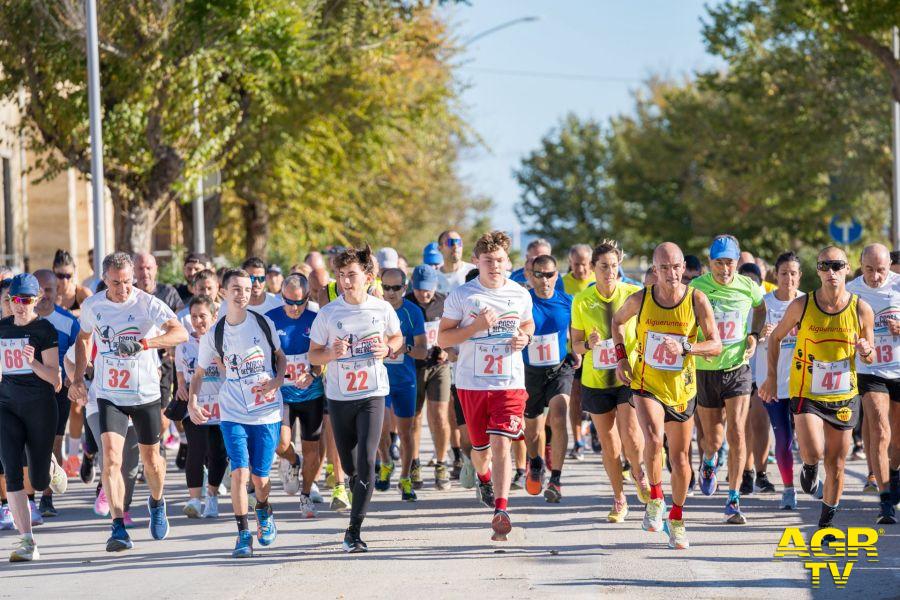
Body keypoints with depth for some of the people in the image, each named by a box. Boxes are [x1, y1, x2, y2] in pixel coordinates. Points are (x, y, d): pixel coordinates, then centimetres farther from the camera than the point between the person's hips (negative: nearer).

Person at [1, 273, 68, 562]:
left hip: (40, 405, -3)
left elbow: (54, 377, -12)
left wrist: (33, 362, -27)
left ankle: (49, 466, 43)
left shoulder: (44, 329, -7)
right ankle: (27, 542, -15)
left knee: (39, 482, 4)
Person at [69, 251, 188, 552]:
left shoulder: (148, 304, -13)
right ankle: (118, 529, -18)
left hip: (145, 394, -1)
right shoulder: (92, 306, -2)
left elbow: (181, 333, -27)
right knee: (111, 456, -16)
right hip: (109, 395, 1)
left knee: (150, 458, 12)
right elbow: (83, 338, 19)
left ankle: (156, 502, 44)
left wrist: (144, 343, -41)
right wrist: (77, 378, 10)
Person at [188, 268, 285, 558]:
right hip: (232, 414, 0)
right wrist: (192, 402, -11)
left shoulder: (264, 324, -2)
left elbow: (280, 356, 12)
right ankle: (243, 534, -2)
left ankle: (264, 513, 36)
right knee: (239, 471, -14)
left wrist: (278, 380, -7)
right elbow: (199, 373, 6)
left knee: (259, 476, 3)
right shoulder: (214, 335, -2)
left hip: (267, 412, 0)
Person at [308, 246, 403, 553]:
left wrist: (387, 348, -7)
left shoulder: (383, 309, -3)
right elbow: (313, 355, 2)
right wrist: (332, 353, -19)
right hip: (339, 397, 1)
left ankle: (354, 530, -14)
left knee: (366, 461, -15)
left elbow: (397, 337, 16)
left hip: (372, 394, -1)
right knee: (349, 466, 10)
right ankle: (358, 511, 35)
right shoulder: (328, 313, -5)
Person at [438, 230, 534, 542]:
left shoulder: (520, 295, 5)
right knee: (481, 446, 12)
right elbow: (443, 338, -3)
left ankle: (501, 510, -20)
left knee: (501, 443, -15)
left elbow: (528, 323, 25)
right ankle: (483, 477, 48)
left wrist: (524, 337, 1)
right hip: (472, 383, 0)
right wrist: (477, 326, -17)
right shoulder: (461, 296, -3)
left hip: (510, 382, 0)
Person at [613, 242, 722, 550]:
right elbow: (617, 321, 13)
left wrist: (685, 347, -28)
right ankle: (655, 499, -9)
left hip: (682, 389, 1)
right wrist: (621, 356, 2)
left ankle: (676, 519, 29)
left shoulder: (697, 300, -11)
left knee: (680, 458, 10)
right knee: (654, 438, -29)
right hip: (646, 384, -1)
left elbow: (716, 344, -12)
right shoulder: (640, 299, -8)